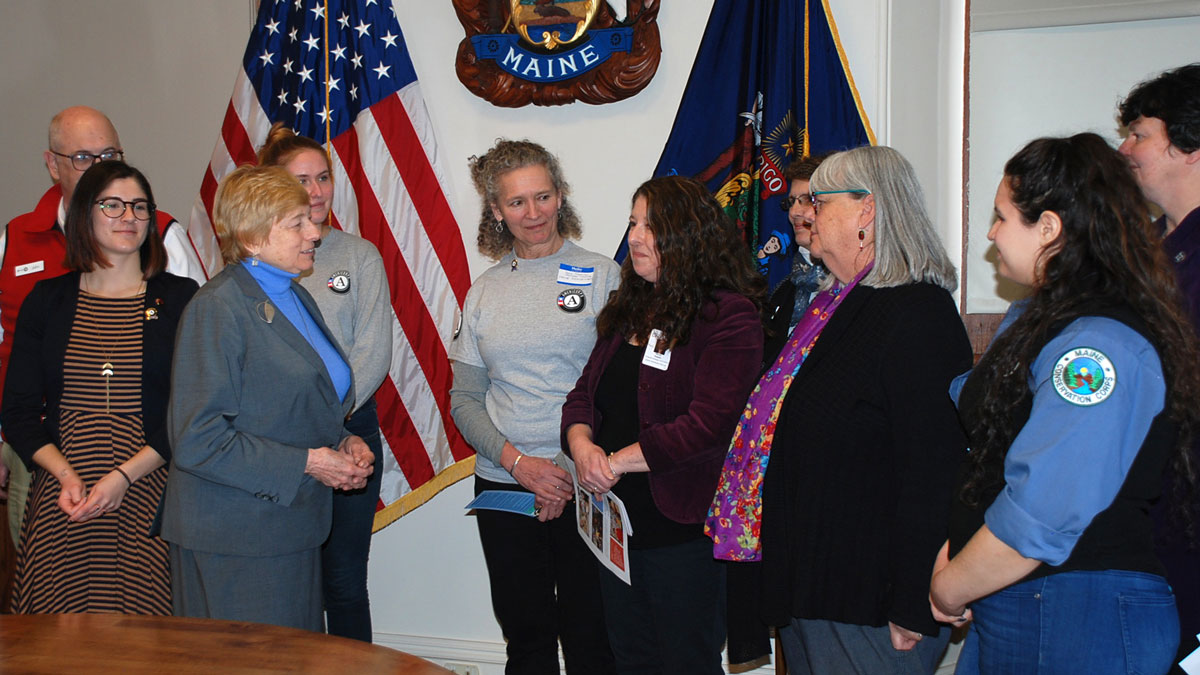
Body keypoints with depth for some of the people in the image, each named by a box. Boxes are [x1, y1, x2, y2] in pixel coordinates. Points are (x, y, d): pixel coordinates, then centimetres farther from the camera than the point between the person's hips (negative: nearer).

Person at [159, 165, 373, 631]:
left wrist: (344, 442, 4)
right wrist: (308, 462, -17)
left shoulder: (295, 297, 14)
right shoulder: (217, 308, -14)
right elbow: (197, 440, -20)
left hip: (292, 529, 8)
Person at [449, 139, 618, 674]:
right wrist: (518, 462, -8)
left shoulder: (601, 277, 0)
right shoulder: (484, 292, 9)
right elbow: (464, 399, 8)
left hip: (583, 487, -2)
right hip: (503, 487, 3)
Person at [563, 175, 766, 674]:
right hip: (615, 524, 8)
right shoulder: (630, 309, 12)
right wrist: (582, 444, -9)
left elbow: (708, 421, -23)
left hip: (683, 531, -7)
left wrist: (618, 461, -18)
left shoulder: (729, 316, -13)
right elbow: (585, 392, 13)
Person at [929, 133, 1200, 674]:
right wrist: (953, 555, 6)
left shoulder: (1102, 346, -22)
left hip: (1077, 626, -9)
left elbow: (1037, 519, -27)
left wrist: (949, 590, -14)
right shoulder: (1032, 320, 11)